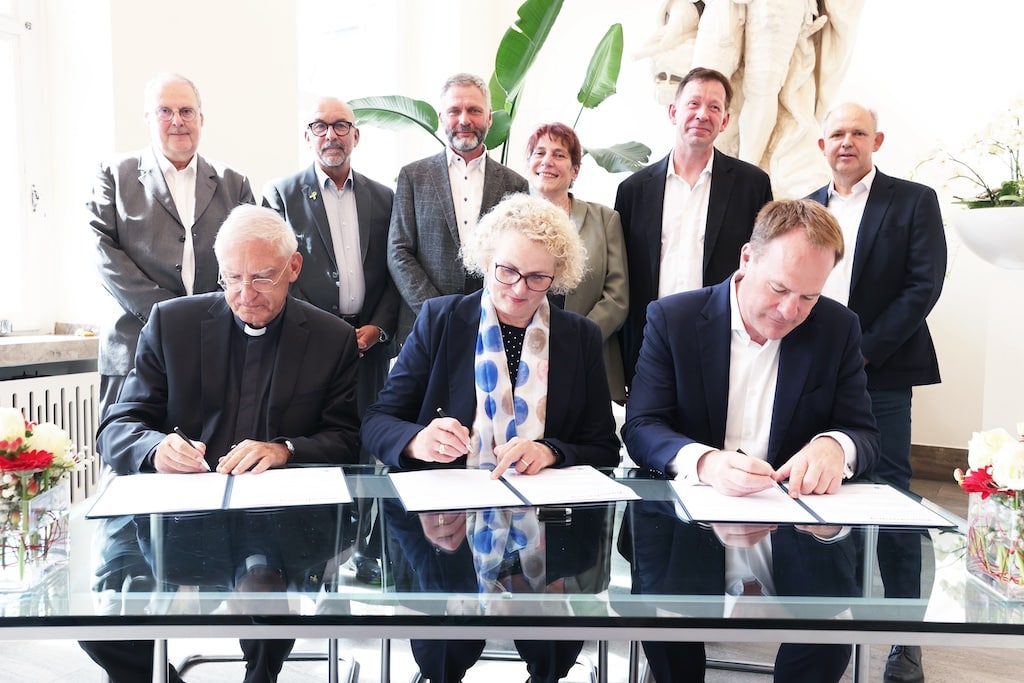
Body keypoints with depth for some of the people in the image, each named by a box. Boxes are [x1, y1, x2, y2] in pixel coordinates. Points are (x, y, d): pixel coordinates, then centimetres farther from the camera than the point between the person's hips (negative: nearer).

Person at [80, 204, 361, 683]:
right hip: (178, 513, 2)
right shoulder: (172, 322, 8)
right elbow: (117, 429, 5)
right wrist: (156, 448, -18)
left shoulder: (334, 339, 6)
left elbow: (346, 443, 3)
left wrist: (284, 450, -18)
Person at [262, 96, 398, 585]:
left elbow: (395, 272, 11)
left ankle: (369, 554, 17)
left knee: (368, 449, 5)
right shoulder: (281, 194, 5)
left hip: (370, 343, 2)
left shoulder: (383, 199, 12)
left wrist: (378, 327, -3)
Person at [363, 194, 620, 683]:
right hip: (447, 523, -1)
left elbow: (605, 450, 8)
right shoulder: (439, 320, 4)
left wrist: (551, 452, -13)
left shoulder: (582, 338, 8)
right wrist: (417, 440, -20)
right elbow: (376, 423, 3)